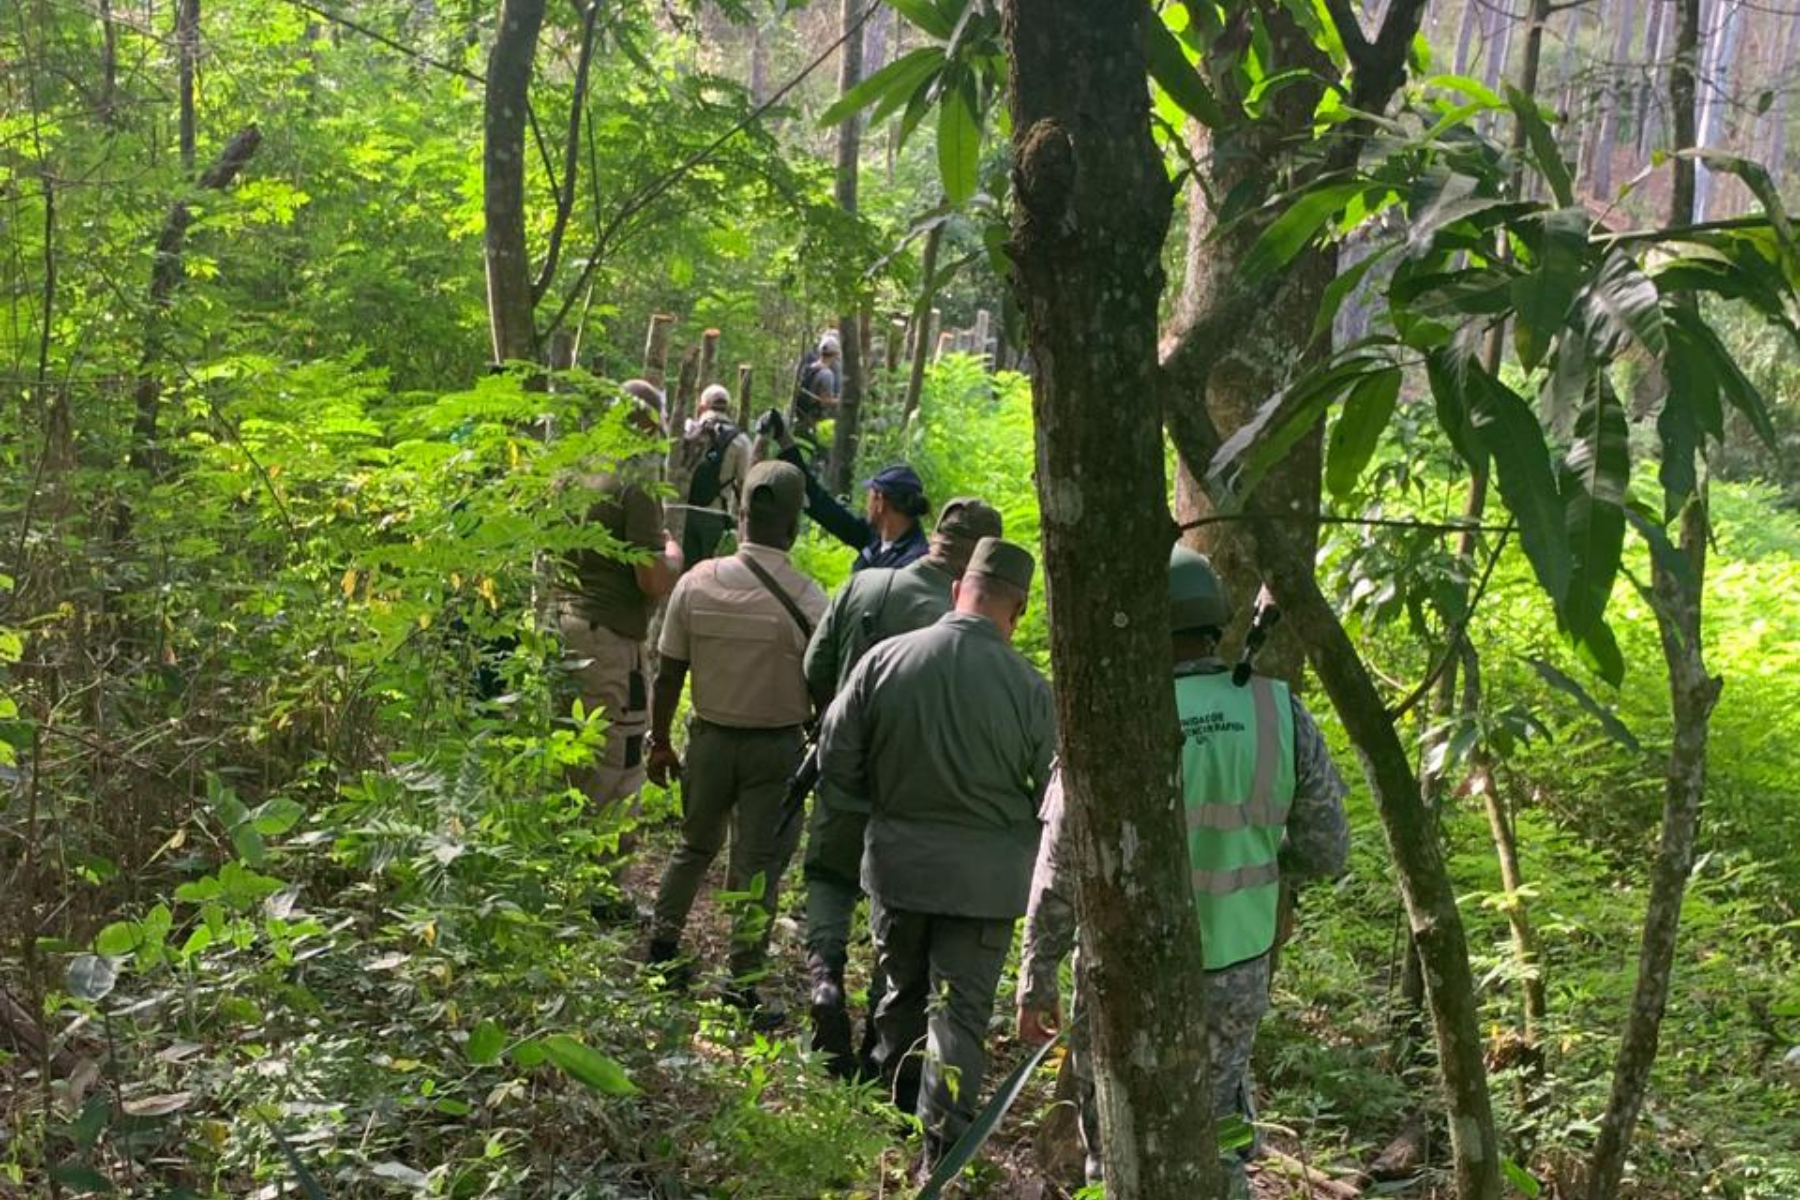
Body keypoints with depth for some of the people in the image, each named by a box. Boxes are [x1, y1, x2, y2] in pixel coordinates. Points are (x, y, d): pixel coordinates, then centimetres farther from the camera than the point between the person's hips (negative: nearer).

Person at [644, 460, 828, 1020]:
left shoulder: (696, 582, -7)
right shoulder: (805, 598, -16)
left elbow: (668, 673, -1)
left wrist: (660, 742, 11)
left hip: (710, 738, 3)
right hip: (776, 746, -3)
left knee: (695, 845, 25)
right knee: (758, 864, 6)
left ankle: (662, 940, 29)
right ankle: (743, 984, 10)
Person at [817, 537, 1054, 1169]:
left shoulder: (885, 659, -10)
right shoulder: (1030, 687, -15)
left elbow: (836, 759, -3)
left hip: (897, 859, 3)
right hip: (985, 873, -2)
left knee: (904, 987, 23)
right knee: (961, 1010, 6)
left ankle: (895, 1107, 39)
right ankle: (940, 1155, 7)